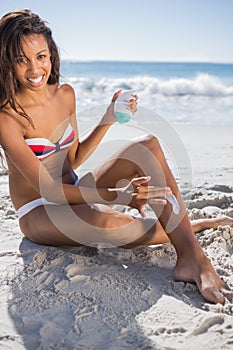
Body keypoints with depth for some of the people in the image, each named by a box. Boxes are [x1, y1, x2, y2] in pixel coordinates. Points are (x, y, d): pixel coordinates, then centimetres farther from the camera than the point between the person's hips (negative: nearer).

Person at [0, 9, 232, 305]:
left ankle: (191, 259, -30)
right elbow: (48, 190, -22)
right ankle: (188, 228, -11)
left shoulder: (65, 94, 2)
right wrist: (116, 196, -32)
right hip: (39, 214, -6)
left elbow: (72, 160, 10)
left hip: (74, 193, 7)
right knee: (106, 221, -41)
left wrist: (107, 121, -2)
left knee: (148, 145, -17)